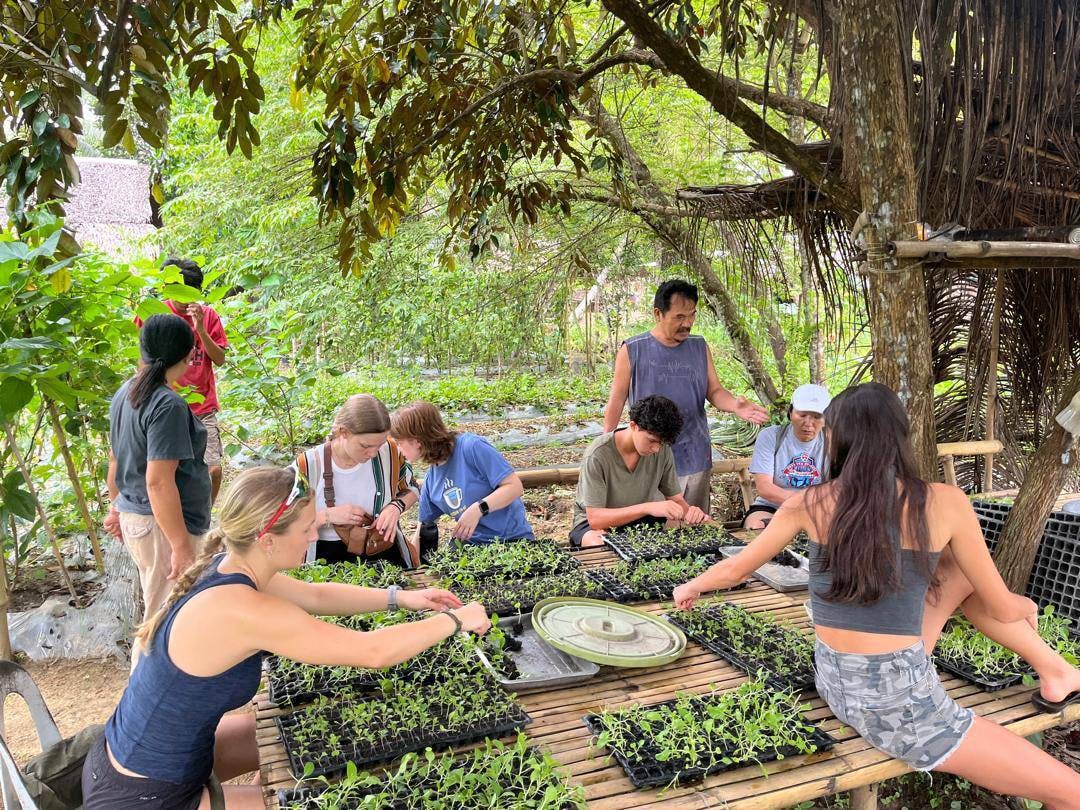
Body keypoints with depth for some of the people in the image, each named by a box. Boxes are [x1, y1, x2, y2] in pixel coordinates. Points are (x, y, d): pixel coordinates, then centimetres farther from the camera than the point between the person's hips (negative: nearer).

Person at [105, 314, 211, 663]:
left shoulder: (125, 393, 6)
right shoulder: (167, 405, -22)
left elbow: (115, 460, 16)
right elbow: (158, 481, -25)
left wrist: (118, 507, 29)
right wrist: (182, 546, -22)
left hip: (133, 516, 10)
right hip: (161, 526, -10)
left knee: (157, 612, 23)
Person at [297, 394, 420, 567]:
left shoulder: (389, 451, -4)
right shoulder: (308, 466, -10)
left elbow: (411, 489, 15)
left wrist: (396, 507, -6)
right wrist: (327, 516, -15)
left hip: (387, 553, 2)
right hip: (330, 559, -2)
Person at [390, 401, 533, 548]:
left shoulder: (471, 446, -15)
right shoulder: (430, 479, 6)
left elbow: (515, 486, -17)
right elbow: (422, 535, 15)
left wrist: (479, 508, -27)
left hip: (512, 538, -6)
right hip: (472, 545, 6)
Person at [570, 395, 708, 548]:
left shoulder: (662, 450, -10)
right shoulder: (598, 455, -25)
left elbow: (676, 499, 0)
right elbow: (595, 518, -28)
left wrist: (689, 511, -25)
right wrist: (648, 508, -38)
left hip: (640, 520, 5)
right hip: (596, 524, -4)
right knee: (600, 546, -39)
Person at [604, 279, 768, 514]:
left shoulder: (700, 347, 7)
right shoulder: (632, 350, -5)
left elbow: (715, 391, 7)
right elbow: (616, 401, 1)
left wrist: (734, 405, -15)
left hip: (696, 459, 4)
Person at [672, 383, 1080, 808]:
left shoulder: (809, 503, -4)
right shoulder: (944, 502, -10)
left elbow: (733, 571, 9)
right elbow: (1002, 609, 2)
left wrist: (690, 587, 30)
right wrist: (1024, 605, 27)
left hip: (835, 685, 5)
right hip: (899, 701, -5)